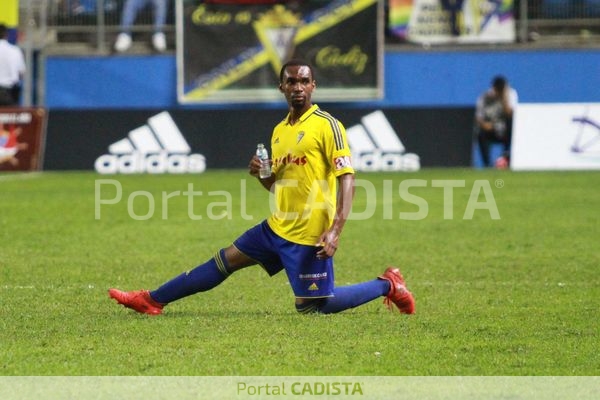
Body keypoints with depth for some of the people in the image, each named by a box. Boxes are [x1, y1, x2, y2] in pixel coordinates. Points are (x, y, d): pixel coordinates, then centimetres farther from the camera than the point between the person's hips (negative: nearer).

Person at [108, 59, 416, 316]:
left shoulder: (327, 125, -11)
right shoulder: (279, 131, 13)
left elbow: (346, 178, -17)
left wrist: (336, 230, -26)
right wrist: (261, 174, -1)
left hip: (309, 235, -7)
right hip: (277, 227, 7)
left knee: (311, 307, -4)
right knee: (226, 260, 9)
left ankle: (387, 285, 12)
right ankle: (153, 301, 16)